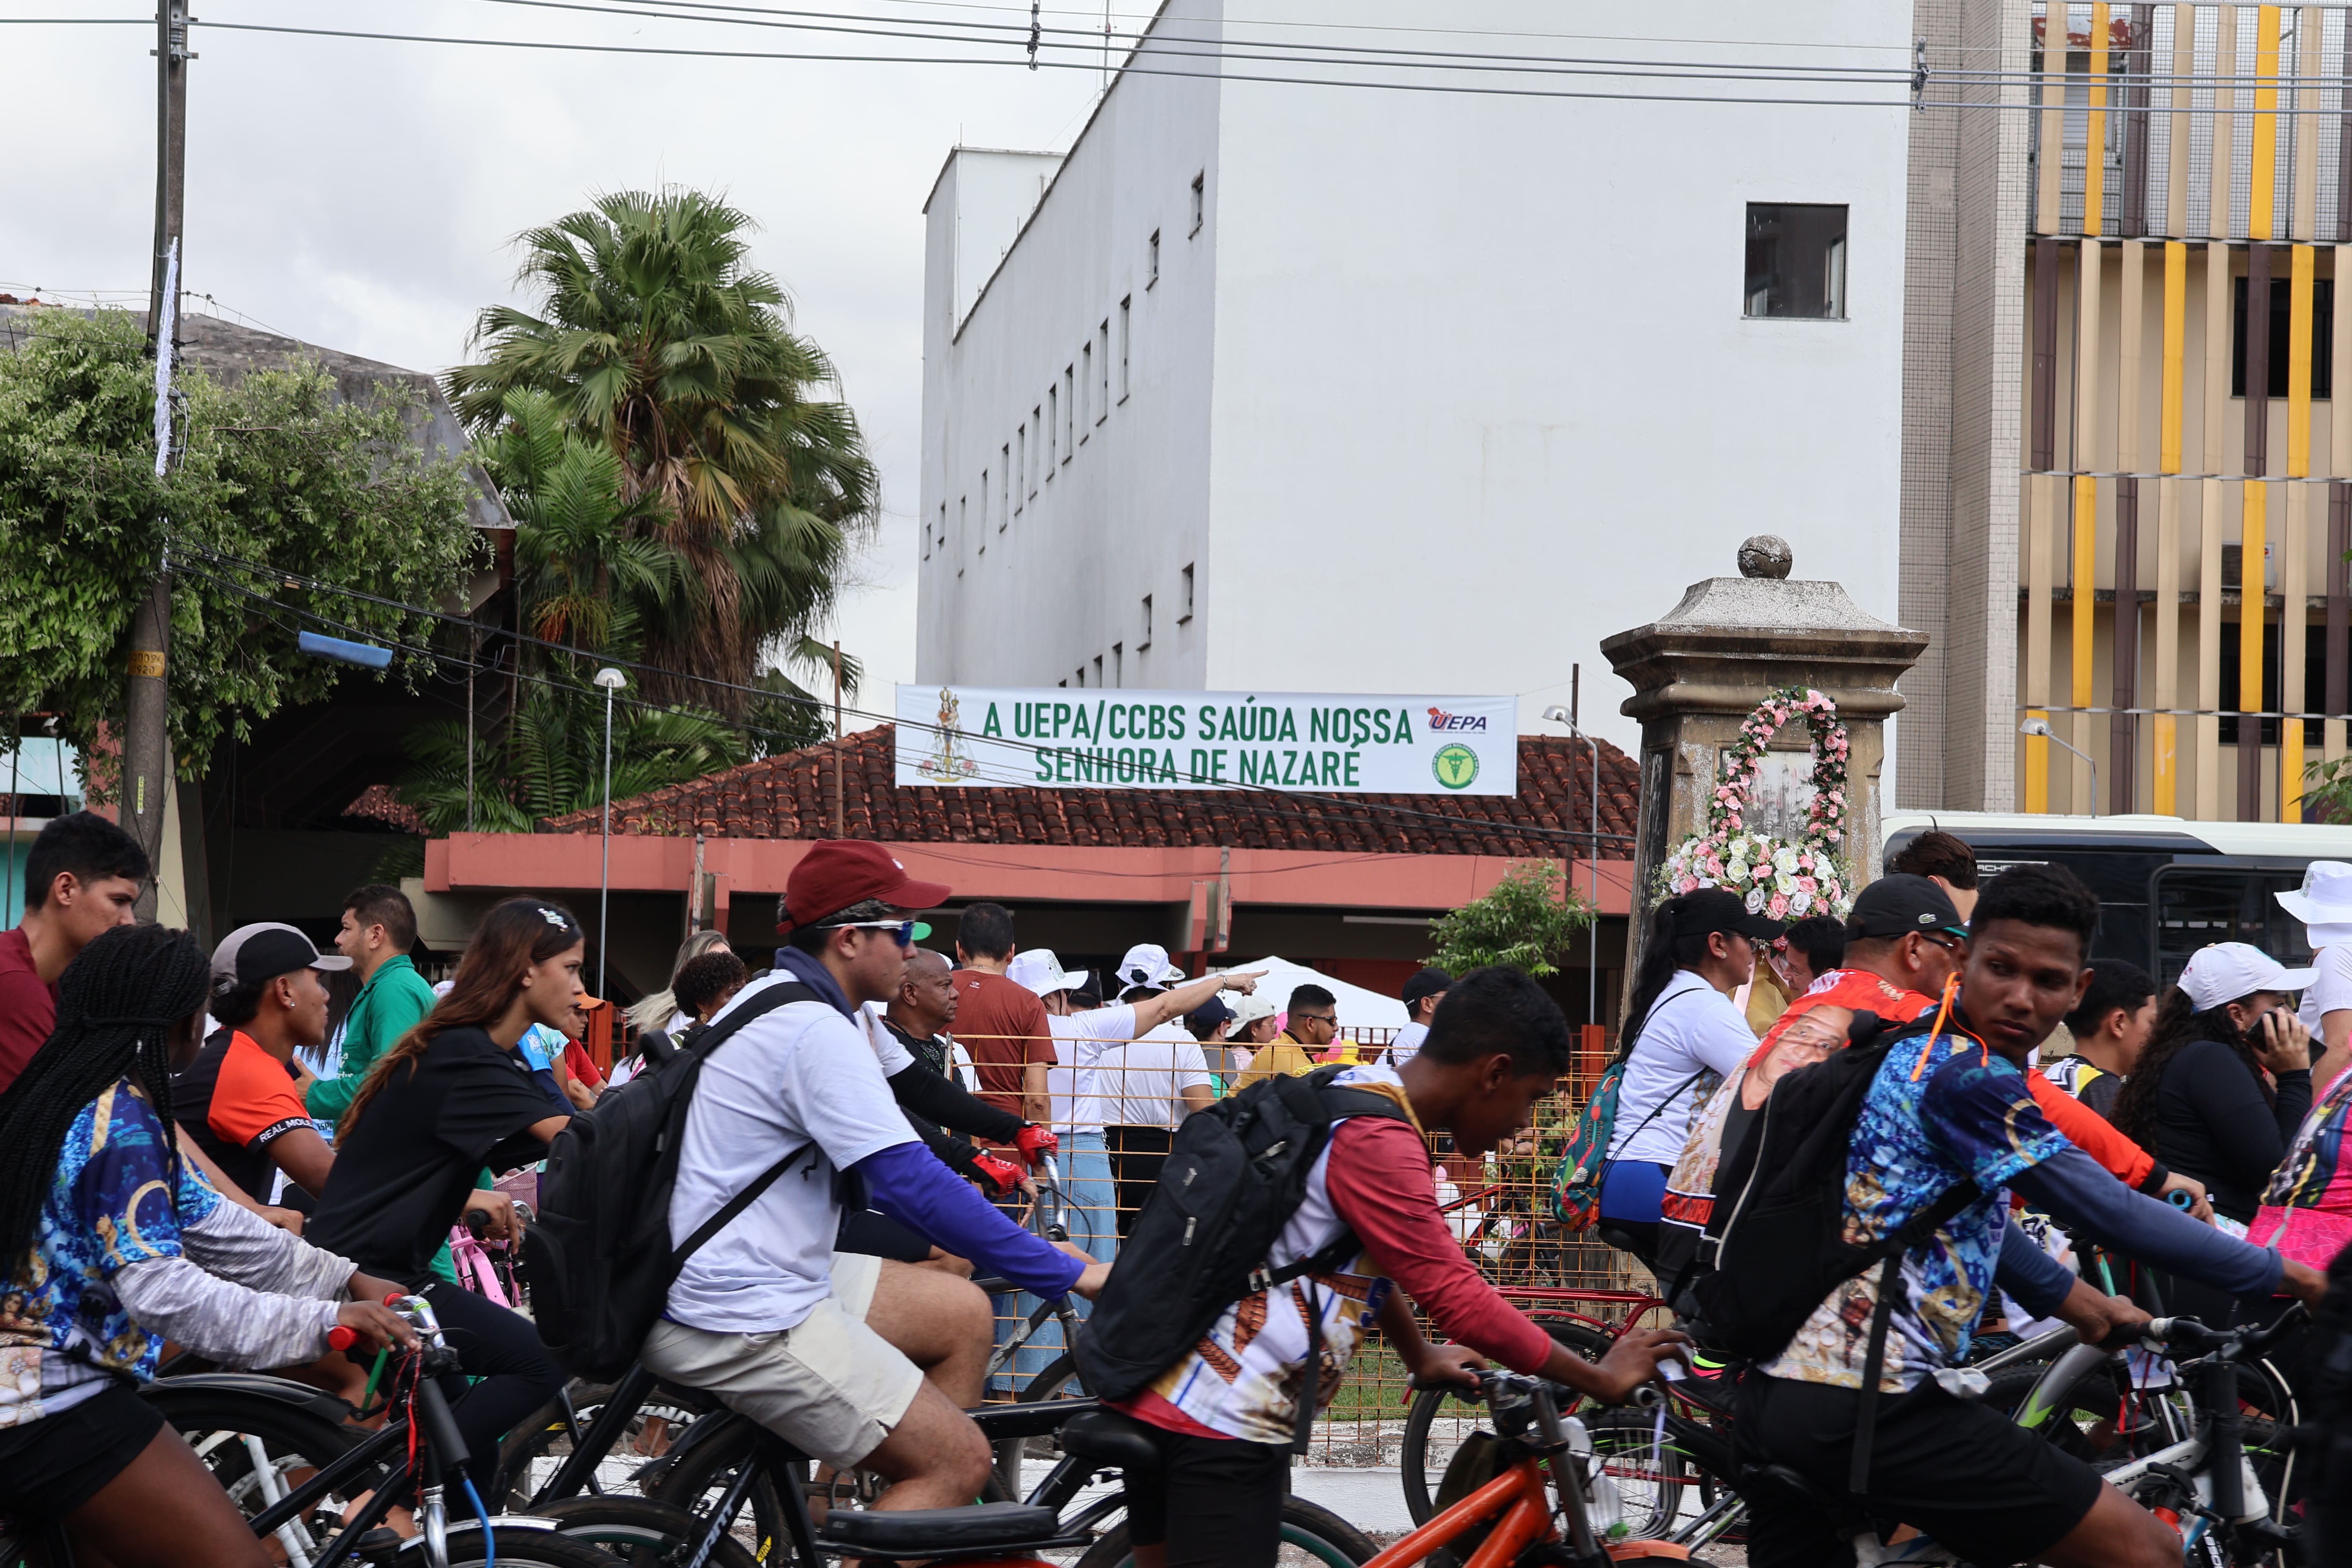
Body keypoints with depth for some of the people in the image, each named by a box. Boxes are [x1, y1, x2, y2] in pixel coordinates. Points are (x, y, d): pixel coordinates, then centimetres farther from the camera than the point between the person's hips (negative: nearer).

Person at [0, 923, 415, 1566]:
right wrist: (325, 1320, -30)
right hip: (53, 1407, -11)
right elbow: (163, 1290, -27)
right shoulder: (121, 1121, -19)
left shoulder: (89, 1101, 11)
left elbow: (209, 1223, 12)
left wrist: (347, 1280, 9)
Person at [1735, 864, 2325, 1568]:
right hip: (1868, 1402, -10)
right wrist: (2280, 1273, -3)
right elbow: (2113, 1213, -13)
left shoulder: (1909, 1049, 16)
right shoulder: (1968, 1076, -13)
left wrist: (2074, 1300, 38)